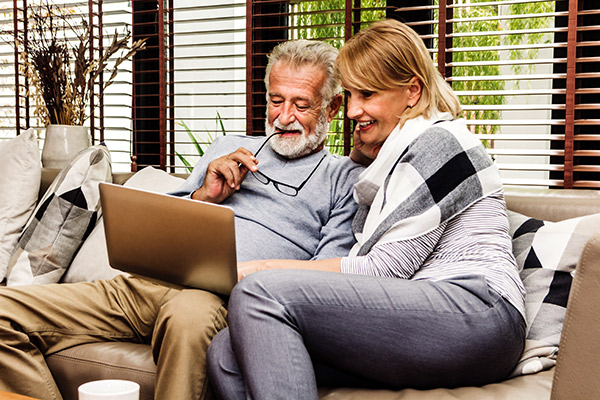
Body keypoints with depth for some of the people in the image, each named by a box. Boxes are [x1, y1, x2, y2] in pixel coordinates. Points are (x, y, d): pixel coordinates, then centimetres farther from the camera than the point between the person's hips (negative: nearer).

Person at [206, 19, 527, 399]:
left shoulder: (438, 141, -1)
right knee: (226, 354, -13)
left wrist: (268, 268, -8)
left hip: (476, 314, -9)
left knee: (260, 293, -26)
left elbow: (387, 268, -10)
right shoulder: (394, 156, 29)